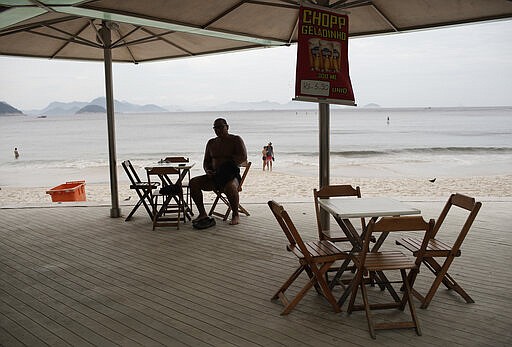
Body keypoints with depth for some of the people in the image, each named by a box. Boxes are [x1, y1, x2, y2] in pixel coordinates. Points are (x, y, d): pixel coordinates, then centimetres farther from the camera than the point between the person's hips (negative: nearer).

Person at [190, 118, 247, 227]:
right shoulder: (211, 143, 17)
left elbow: (243, 157, -12)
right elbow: (206, 161, 20)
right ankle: (202, 214, -9)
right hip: (214, 177, 6)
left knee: (230, 186, -41)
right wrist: (207, 170, -2)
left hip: (231, 175, -6)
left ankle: (235, 215, -16)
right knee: (193, 182, -16)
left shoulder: (236, 140, 1)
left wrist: (227, 163, -20)